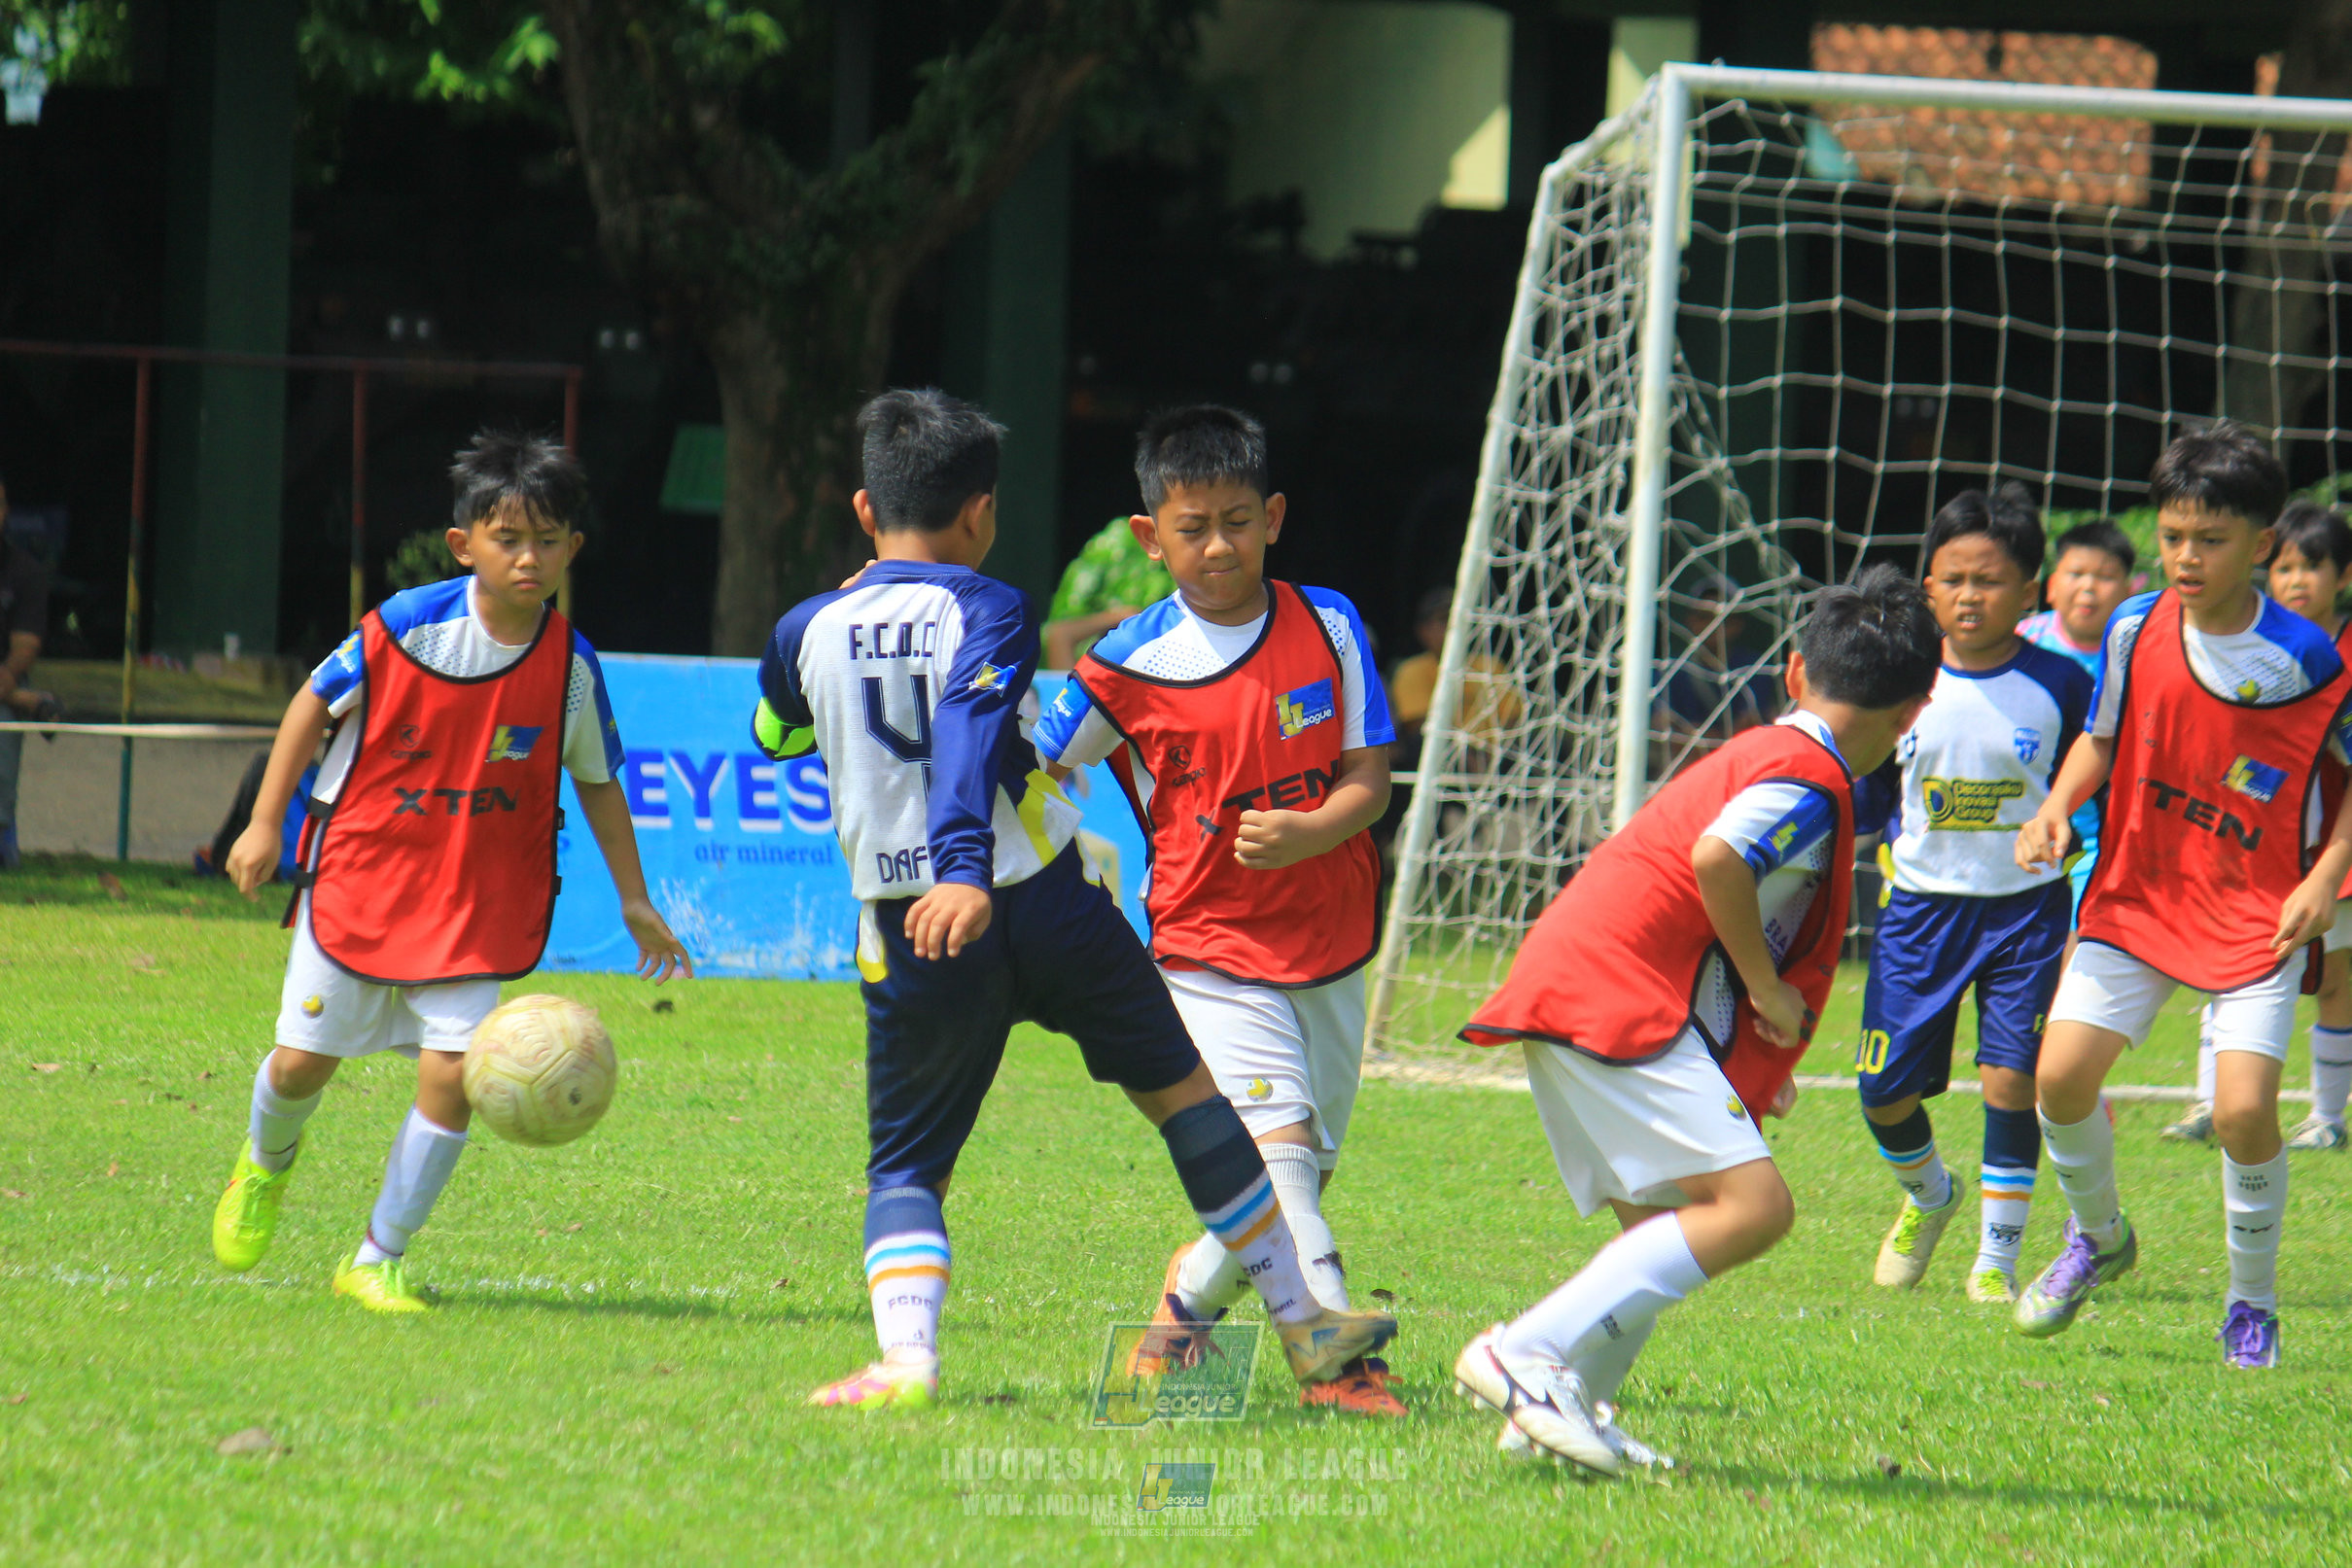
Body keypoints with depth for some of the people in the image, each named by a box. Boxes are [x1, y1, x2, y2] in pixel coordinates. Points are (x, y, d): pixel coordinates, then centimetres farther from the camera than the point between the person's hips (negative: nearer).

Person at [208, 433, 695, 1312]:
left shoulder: (571, 666, -7)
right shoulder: (406, 627, -14)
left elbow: (597, 781, 8)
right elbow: (317, 705, 0)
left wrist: (634, 901, 11)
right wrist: (266, 823, -2)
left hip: (482, 902, 1)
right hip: (363, 875, -1)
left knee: (451, 1075, -9)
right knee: (304, 1061, 5)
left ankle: (378, 1260, 5)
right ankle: (266, 1162, 42)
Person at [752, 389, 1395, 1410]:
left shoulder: (811, 629, 5)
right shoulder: (988, 611, -5)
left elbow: (774, 736, 26)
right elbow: (971, 739, -23)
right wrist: (966, 870, -36)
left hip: (908, 936, 2)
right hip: (1046, 905, -1)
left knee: (905, 1163, 10)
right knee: (1184, 1089, 16)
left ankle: (905, 1354, -18)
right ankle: (1305, 1326, 21)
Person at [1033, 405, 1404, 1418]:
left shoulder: (1328, 627, -1)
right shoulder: (1130, 666, -8)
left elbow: (1368, 777, -4)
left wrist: (1306, 832, -22)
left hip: (1329, 945, 4)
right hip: (1211, 947, -4)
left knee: (1301, 1178, 11)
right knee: (1278, 1145, -23)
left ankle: (1184, 1305, 35)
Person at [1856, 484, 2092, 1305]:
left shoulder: (2061, 686, -7)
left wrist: (2087, 921, 2)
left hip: (2026, 906, -2)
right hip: (1921, 904, 2)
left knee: (2011, 1078, -11)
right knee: (1884, 1090, 1)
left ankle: (1997, 1259, 6)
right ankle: (1926, 1197, 34)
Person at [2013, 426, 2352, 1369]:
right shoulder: (2136, 631, -4)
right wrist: (2056, 807, -6)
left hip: (2259, 916, -3)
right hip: (2135, 897, 3)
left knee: (2244, 1109, -16)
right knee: (2061, 1075, -10)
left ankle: (2252, 1302, 9)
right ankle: (2098, 1238, 21)